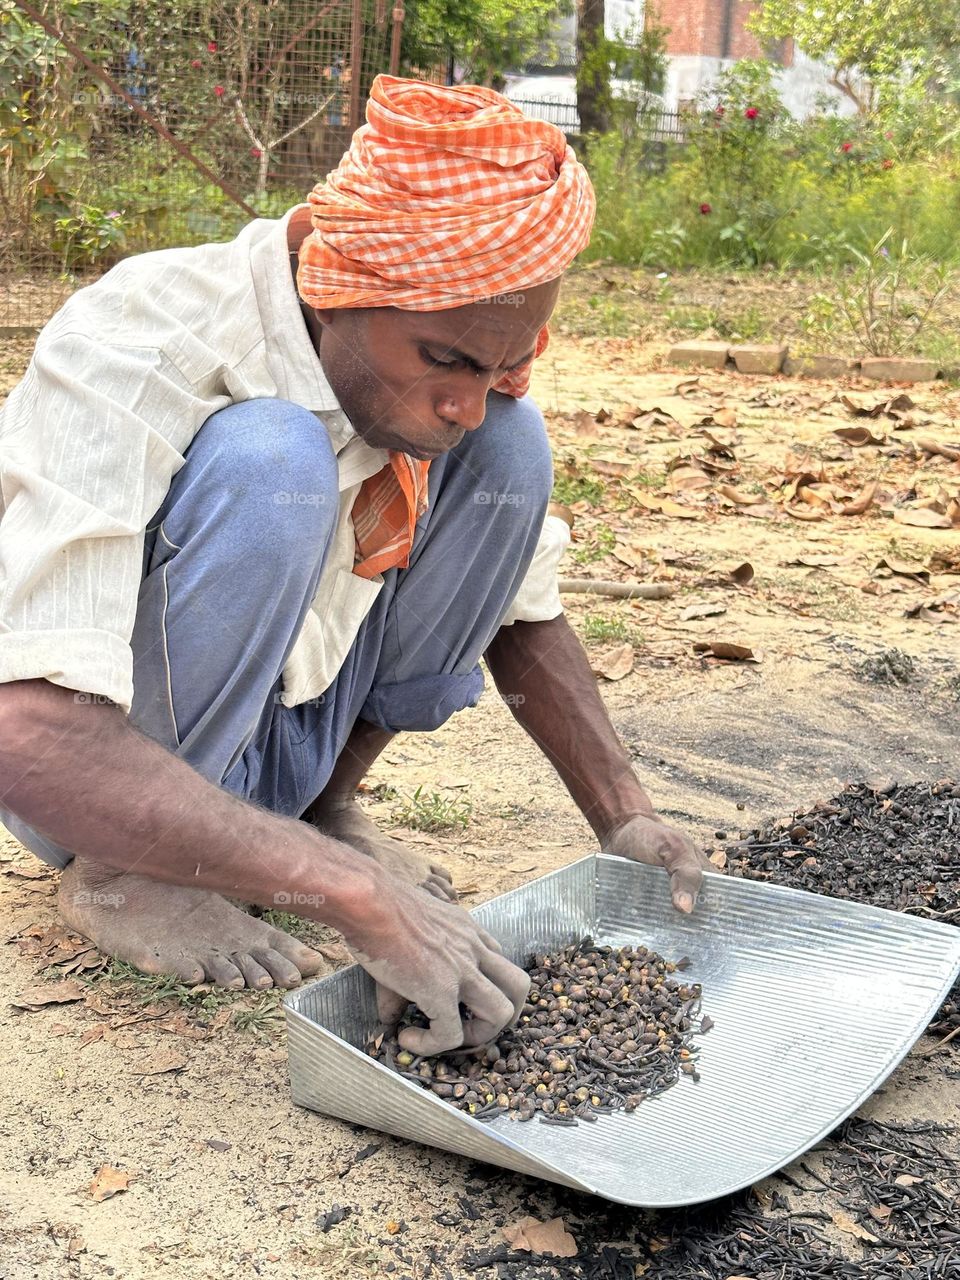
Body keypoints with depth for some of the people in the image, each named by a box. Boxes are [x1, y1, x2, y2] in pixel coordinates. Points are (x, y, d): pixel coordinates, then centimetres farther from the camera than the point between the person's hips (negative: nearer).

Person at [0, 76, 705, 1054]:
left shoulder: (445, 378, -12)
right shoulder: (128, 359, -32)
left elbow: (522, 614, 1)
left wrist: (624, 822, -11)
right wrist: (355, 895, -46)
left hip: (274, 747, 6)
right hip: (91, 768, -5)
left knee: (510, 450, -12)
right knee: (267, 460, -33)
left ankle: (326, 803, 1)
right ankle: (119, 875, -15)